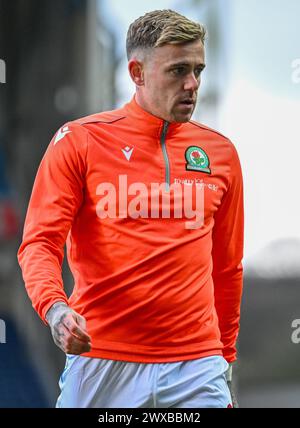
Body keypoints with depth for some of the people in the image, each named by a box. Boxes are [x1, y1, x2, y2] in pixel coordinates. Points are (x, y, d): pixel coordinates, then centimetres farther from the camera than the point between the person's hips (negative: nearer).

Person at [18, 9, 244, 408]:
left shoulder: (221, 153, 11)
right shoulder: (79, 140, 0)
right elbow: (40, 242, -4)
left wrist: (225, 353, 19)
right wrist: (55, 308, -22)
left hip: (195, 367, 2)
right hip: (100, 362, -2)